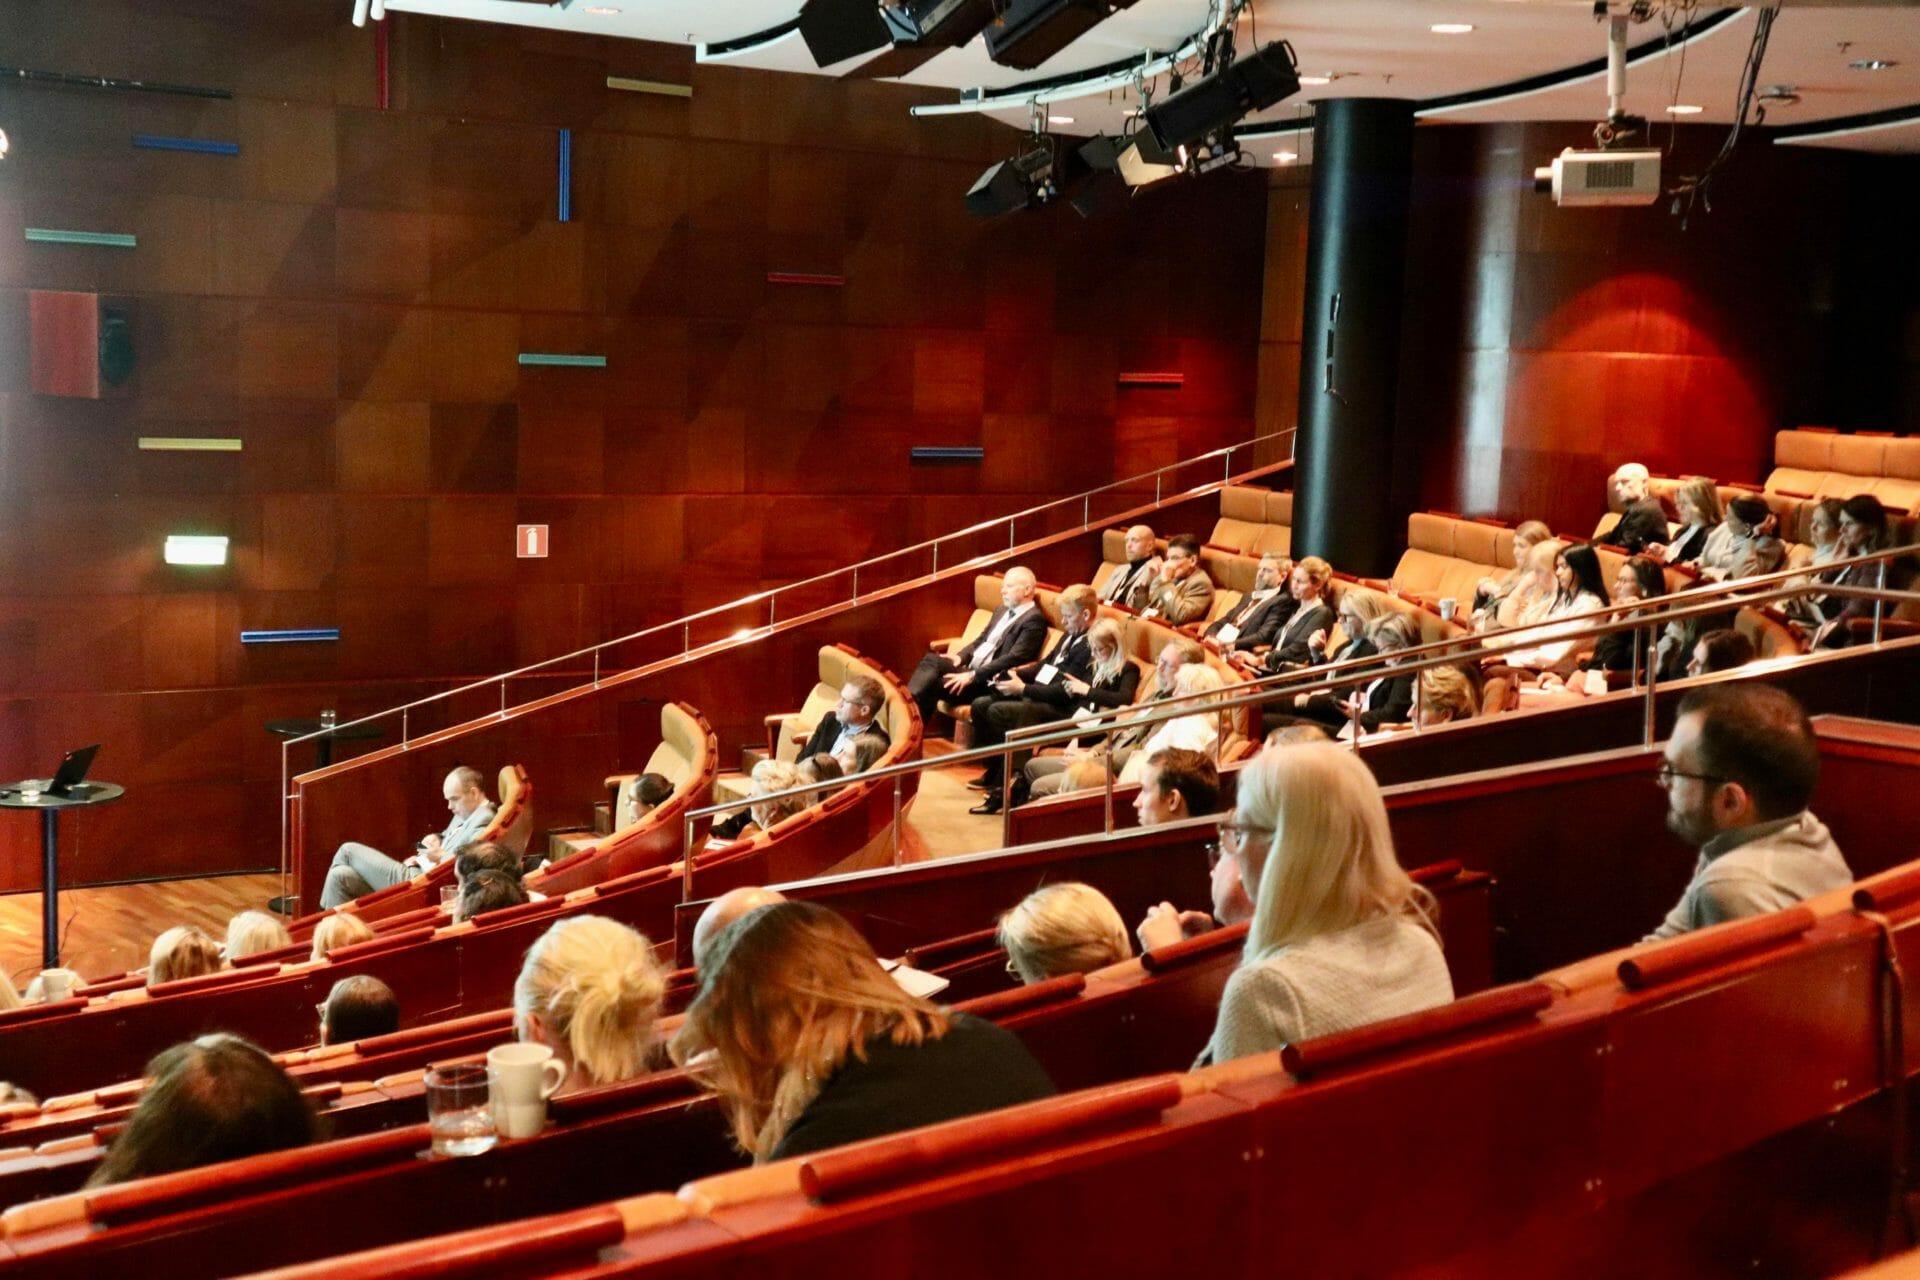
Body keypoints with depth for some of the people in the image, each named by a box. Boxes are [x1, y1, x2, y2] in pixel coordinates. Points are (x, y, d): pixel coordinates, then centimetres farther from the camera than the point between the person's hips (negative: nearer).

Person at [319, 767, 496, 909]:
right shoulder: (464, 815, 15)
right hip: (413, 873, 10)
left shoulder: (483, 822, -15)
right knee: (340, 875, 0)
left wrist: (442, 856, -21)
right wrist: (435, 839, 8)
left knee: (348, 850, -3)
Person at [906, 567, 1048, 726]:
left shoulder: (1034, 620, -9)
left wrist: (973, 675, -24)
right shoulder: (1002, 611, 19)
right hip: (970, 667, 8)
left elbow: (1014, 658, -19)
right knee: (931, 660, -18)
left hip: (990, 680, -8)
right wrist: (961, 656, 3)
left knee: (933, 685, -26)